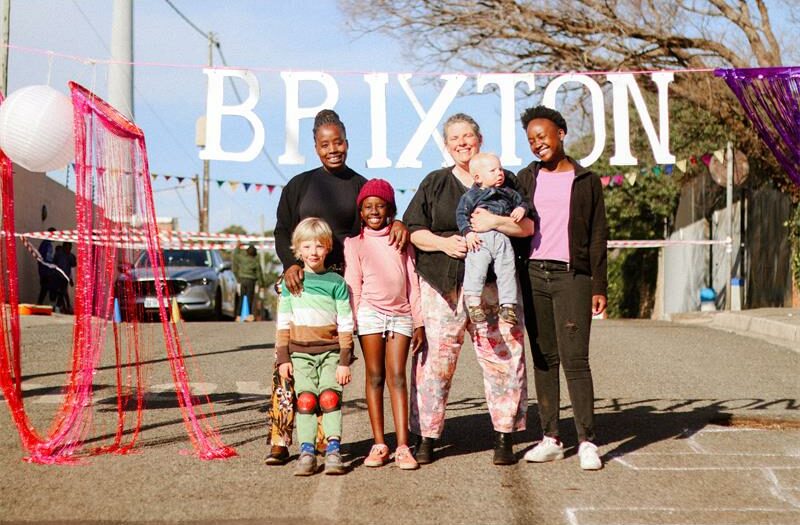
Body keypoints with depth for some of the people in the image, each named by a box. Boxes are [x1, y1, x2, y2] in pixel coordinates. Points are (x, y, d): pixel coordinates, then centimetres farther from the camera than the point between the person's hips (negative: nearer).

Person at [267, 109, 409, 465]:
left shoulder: (360, 186, 12)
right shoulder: (299, 185, 12)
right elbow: (282, 231, 8)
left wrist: (398, 224, -12)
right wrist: (290, 264, -10)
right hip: (301, 280, 0)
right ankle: (280, 441, -6)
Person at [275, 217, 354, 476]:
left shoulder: (336, 282, 4)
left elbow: (345, 325, 3)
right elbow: (283, 323, 11)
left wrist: (344, 361, -2)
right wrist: (283, 358, 4)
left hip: (330, 351, -1)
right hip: (300, 352, 1)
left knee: (330, 397, -11)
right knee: (305, 399, -6)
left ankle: (333, 450, -10)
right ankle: (306, 451, -5)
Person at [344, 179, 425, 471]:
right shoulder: (354, 243, 8)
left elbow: (412, 283, 13)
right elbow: (352, 286, 4)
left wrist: (419, 323, 8)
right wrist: (350, 326, -4)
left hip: (401, 314, 1)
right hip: (371, 312, -1)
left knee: (397, 377, -4)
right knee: (375, 376, 0)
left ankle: (403, 447, -9)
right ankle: (379, 444, 4)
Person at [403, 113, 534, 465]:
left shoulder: (503, 181, 13)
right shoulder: (434, 184, 15)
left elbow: (528, 226, 6)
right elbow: (414, 230, 8)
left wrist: (496, 222, -11)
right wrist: (444, 243, -10)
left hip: (493, 282, 0)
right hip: (442, 283, 0)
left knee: (502, 357, -4)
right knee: (434, 359, -3)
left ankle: (504, 439, 3)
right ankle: (426, 438, 3)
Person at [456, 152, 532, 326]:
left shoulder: (508, 193, 21)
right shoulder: (471, 196, 6)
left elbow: (522, 202, 28)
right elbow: (461, 214, 1)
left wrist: (521, 209, 4)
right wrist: (468, 232, -13)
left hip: (503, 238, 4)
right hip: (480, 239, -4)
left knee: (507, 271, -1)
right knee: (476, 268, -17)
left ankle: (508, 304, 4)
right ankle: (473, 302, -16)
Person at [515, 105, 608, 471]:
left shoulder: (585, 181, 6)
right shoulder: (525, 179, 13)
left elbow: (597, 236, 5)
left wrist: (599, 286, -1)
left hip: (572, 276, -3)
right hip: (533, 276, 3)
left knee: (575, 359, -10)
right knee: (543, 358, 5)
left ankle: (587, 441, -8)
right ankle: (550, 439, 9)